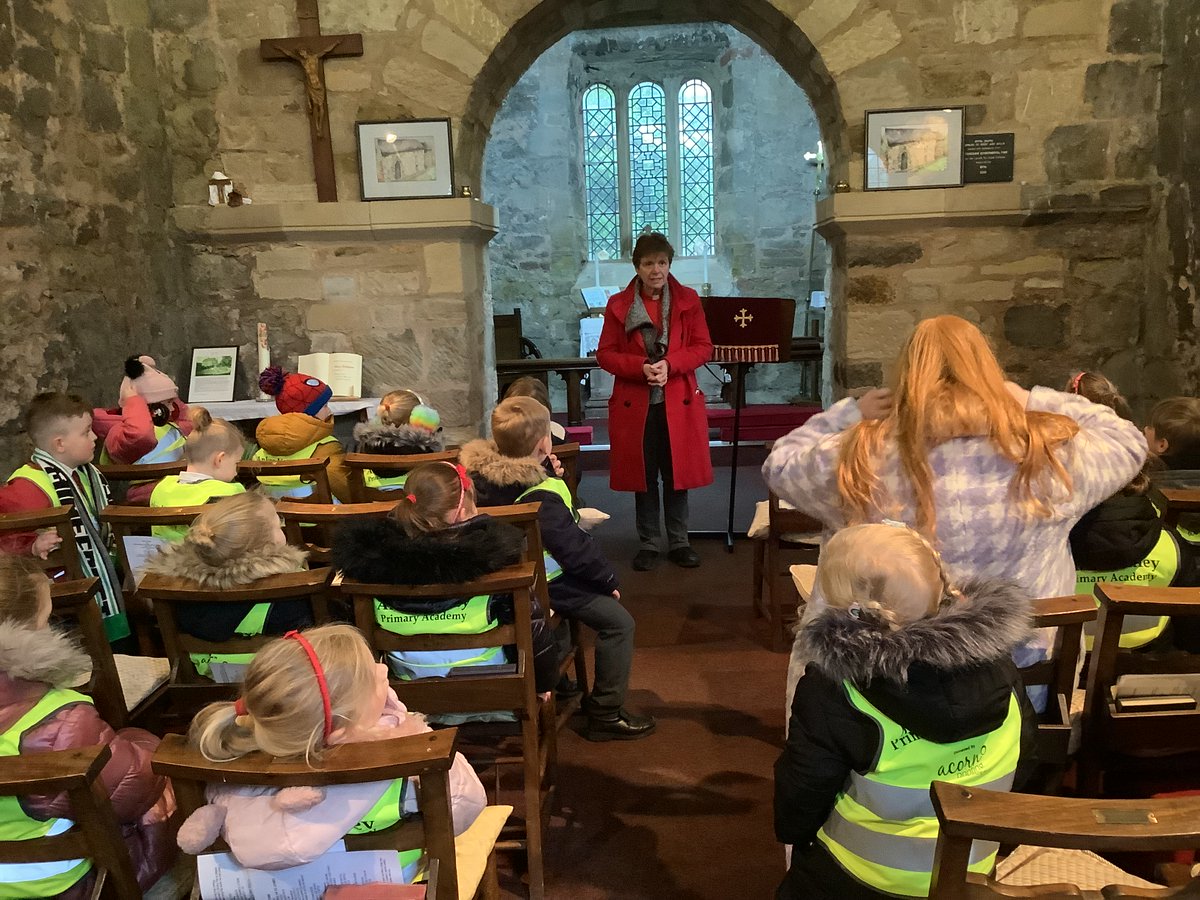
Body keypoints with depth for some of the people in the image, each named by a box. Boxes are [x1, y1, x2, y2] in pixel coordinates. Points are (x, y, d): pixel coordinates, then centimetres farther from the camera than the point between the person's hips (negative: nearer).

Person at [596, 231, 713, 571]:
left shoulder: (688, 300, 3)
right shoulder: (618, 305, 1)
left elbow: (703, 347, 1)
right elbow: (605, 354, 0)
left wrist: (670, 364, -17)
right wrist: (641, 367, -17)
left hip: (679, 403, 1)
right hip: (635, 405, 0)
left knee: (678, 475, 8)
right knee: (643, 477, 7)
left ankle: (679, 543, 22)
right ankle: (648, 544, 21)